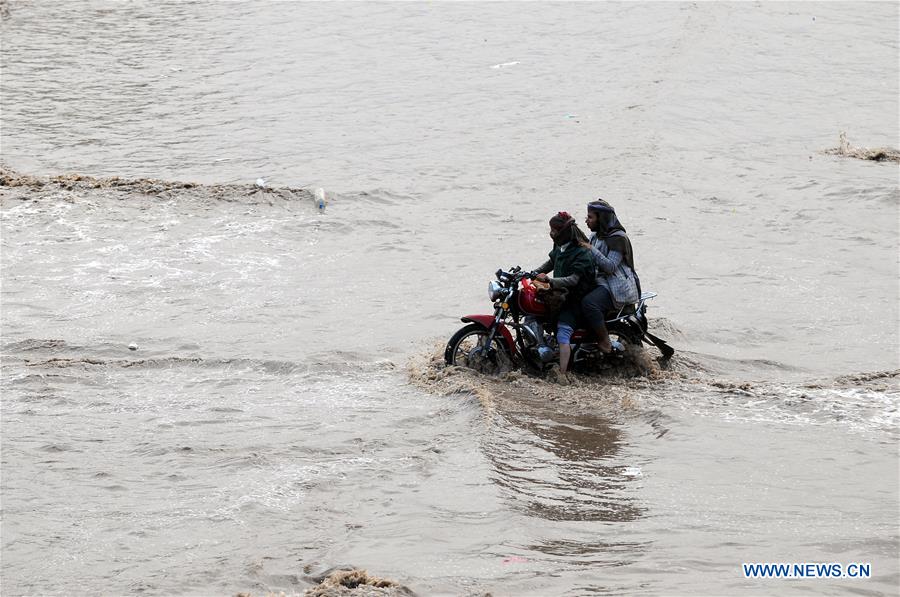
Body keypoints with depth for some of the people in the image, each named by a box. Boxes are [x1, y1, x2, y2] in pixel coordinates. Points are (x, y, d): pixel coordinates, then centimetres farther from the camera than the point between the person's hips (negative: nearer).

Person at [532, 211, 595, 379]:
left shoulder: (581, 253, -20)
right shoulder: (559, 246, 6)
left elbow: (574, 279, -28)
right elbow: (551, 263, 24)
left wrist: (549, 280, -36)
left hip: (575, 298, -9)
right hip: (560, 293, 9)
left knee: (563, 333, -23)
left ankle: (562, 375, -29)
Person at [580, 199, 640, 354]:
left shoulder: (618, 238, -12)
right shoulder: (596, 236, 17)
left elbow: (610, 266, -21)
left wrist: (591, 250, -23)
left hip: (617, 286, -10)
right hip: (600, 281, 10)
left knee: (589, 303, -32)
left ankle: (604, 343, -21)